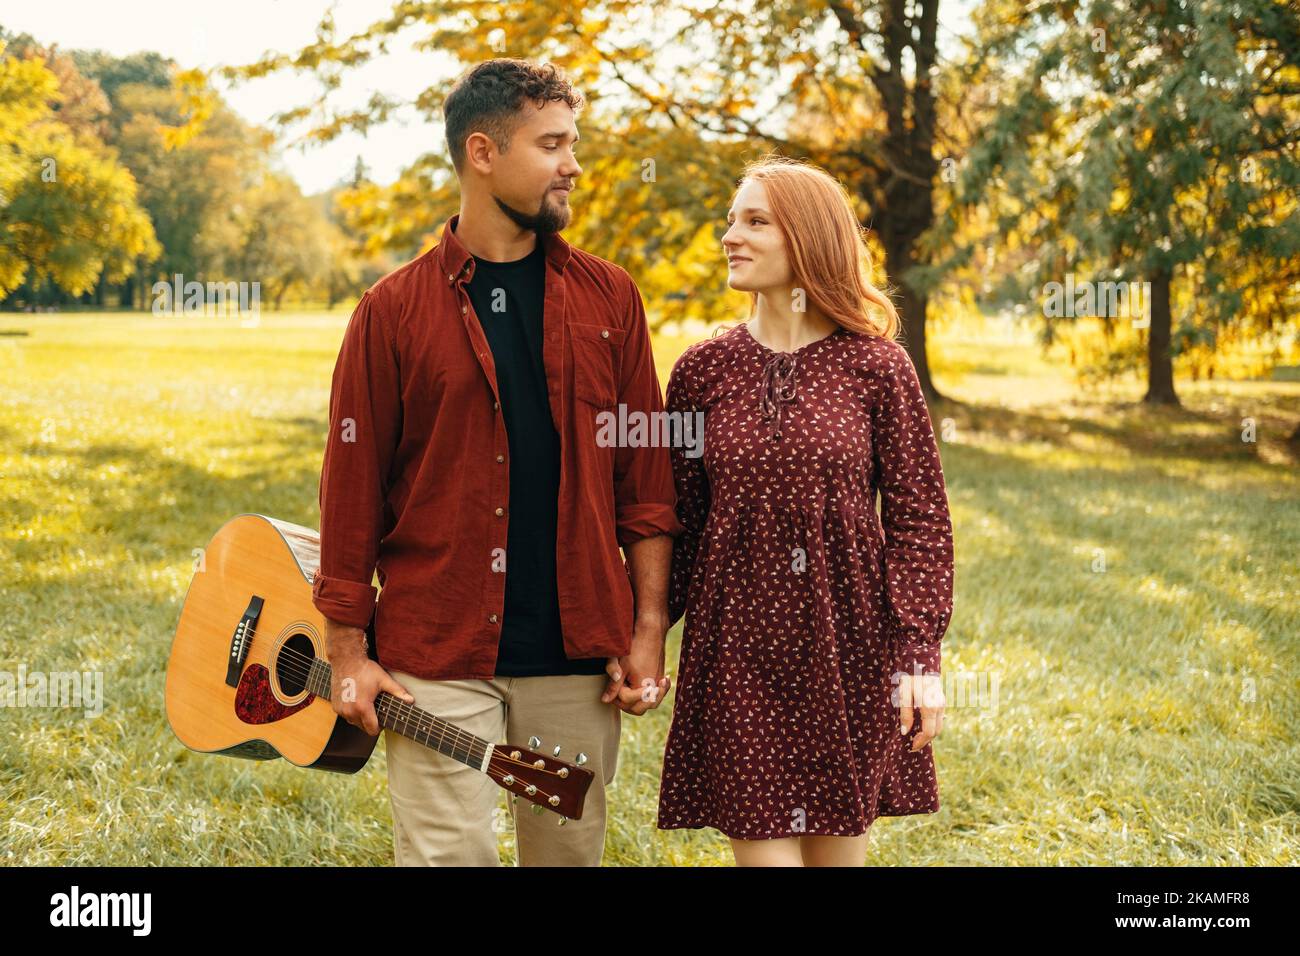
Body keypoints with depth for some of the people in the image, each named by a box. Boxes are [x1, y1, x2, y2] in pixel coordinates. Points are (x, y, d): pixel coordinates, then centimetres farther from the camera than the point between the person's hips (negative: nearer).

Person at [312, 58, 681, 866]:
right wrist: (348, 652, -1)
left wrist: (649, 629, 2)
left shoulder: (607, 299, 8)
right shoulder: (395, 311, 0)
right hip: (439, 656, -2)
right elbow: (353, 487, 2)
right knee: (450, 854, -5)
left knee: (570, 851, 9)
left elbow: (645, 475, 7)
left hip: (577, 654, 3)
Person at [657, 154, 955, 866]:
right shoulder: (703, 369, 2)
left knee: (839, 840, 10)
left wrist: (920, 656, -8)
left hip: (847, 646, -1)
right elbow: (679, 521, 7)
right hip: (737, 648, 1)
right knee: (761, 841, 0)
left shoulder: (877, 368, -3)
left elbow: (919, 517, -2)